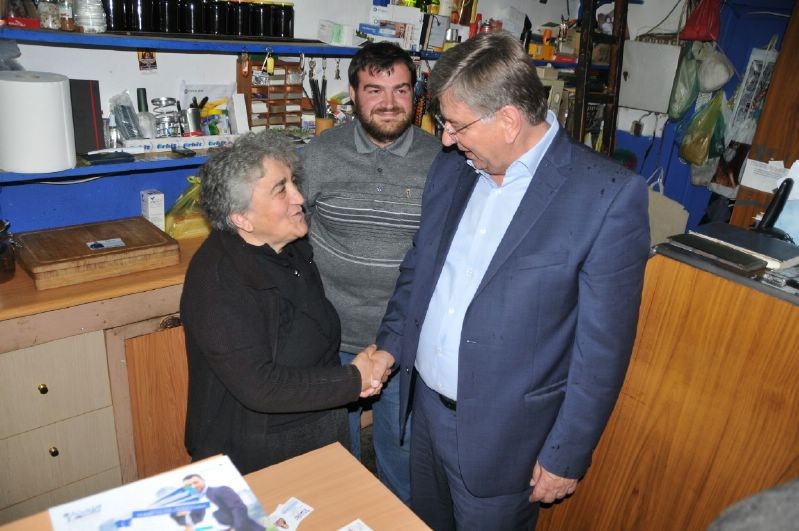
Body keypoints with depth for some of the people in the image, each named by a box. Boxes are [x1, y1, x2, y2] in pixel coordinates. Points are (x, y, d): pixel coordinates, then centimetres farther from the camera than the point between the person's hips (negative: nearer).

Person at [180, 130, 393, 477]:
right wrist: (355, 380, -22)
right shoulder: (217, 281, -27)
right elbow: (259, 387, -30)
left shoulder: (293, 247, 0)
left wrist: (364, 366, -7)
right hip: (254, 459, -7)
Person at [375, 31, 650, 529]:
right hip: (425, 404, 6)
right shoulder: (451, 169, -1)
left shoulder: (609, 195, -20)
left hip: (503, 433, -5)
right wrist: (387, 348, 3)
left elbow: (603, 346, -15)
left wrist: (567, 455, -10)